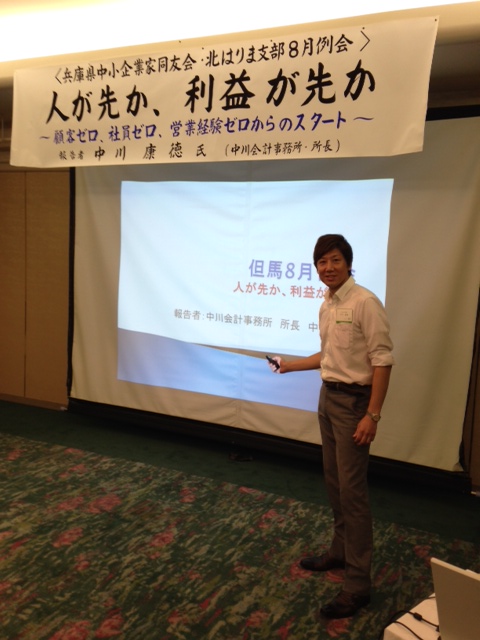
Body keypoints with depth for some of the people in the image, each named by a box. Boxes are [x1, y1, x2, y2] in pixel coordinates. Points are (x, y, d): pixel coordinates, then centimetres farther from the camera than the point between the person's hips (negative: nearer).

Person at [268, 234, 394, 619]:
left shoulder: (365, 302, -17)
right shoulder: (327, 306, 8)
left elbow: (382, 360, -19)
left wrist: (372, 414, -22)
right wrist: (290, 365, 23)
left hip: (353, 400, -8)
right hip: (328, 396, 8)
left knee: (352, 489, -4)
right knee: (334, 482, 17)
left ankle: (358, 583, 6)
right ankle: (340, 551, 34)